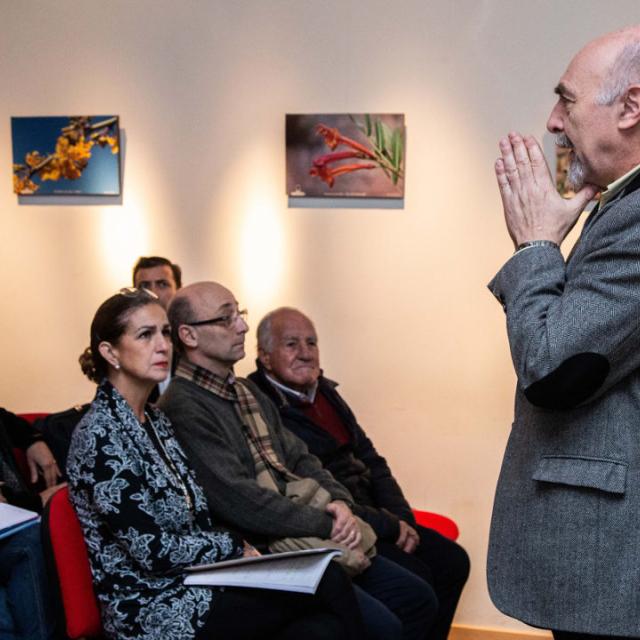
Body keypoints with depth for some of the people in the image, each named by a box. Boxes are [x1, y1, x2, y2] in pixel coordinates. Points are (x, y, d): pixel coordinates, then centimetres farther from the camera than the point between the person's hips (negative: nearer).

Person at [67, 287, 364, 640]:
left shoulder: (154, 418, 11)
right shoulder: (101, 434, -16)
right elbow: (152, 551, -19)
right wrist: (234, 546, -6)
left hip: (192, 581, 8)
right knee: (328, 586, -16)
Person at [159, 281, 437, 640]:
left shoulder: (248, 393, 16)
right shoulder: (184, 408, -15)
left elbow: (299, 459, 16)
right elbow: (240, 502, -21)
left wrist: (339, 502, -4)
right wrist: (327, 526, -14)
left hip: (306, 540, 9)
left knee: (419, 599, 7)